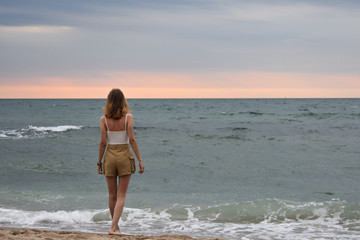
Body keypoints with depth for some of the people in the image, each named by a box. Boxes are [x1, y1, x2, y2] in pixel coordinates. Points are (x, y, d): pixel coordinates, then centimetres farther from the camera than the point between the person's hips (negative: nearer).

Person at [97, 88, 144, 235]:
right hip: (125, 156, -1)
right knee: (121, 195, 2)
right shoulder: (128, 117, -6)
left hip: (110, 157, 1)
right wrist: (140, 160, -7)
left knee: (112, 195, 14)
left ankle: (115, 225, 25)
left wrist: (99, 162, 5)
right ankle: (114, 227, -9)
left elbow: (103, 142, -4)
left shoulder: (104, 119, -4)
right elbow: (132, 139, -11)